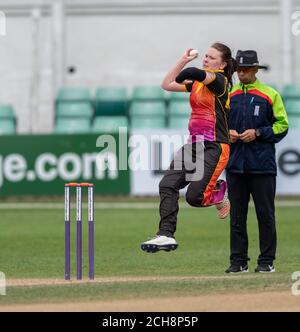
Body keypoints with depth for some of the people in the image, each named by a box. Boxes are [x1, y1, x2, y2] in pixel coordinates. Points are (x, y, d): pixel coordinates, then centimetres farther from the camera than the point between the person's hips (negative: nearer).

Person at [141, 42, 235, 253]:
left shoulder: (220, 81, -9)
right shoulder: (197, 82, 17)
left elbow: (197, 73, -30)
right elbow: (166, 85, 19)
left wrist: (182, 76, -8)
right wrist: (183, 60, 16)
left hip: (214, 147, -8)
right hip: (194, 144, 8)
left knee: (194, 197, -14)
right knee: (167, 185, -9)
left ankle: (220, 192, 19)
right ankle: (166, 235, -11)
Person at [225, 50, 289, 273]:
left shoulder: (270, 95, 2)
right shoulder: (228, 95, 12)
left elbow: (282, 125, 1)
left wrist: (257, 133, -11)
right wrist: (227, 133, -1)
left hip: (262, 165, -3)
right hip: (235, 163, 3)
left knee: (265, 213, -1)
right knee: (237, 215, 4)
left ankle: (267, 261, 4)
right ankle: (239, 261, 9)